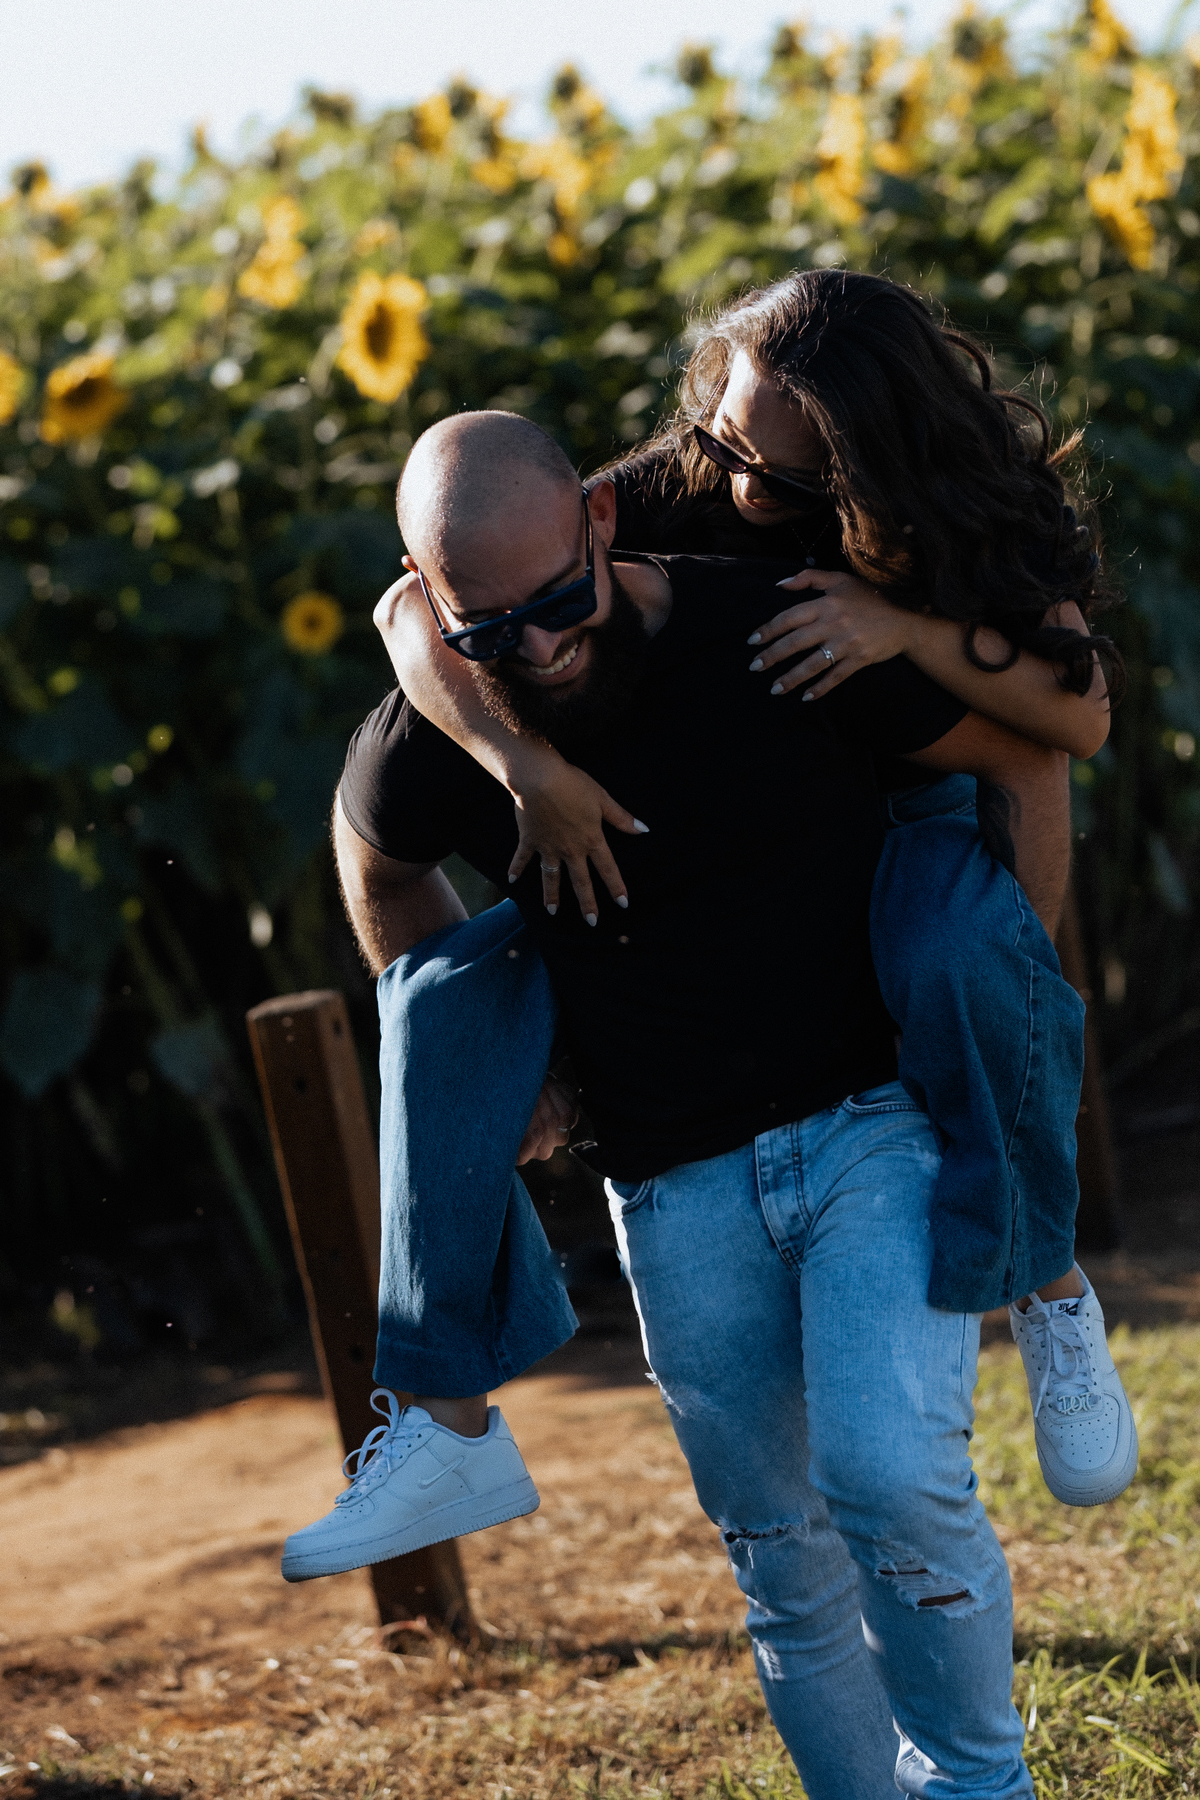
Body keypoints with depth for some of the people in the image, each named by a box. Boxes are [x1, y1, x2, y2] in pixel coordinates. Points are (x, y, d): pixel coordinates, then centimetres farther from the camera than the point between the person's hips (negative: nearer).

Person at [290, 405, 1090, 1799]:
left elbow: (1023, 754, -1)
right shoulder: (429, 743, -10)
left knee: (890, 1477, -20)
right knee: (782, 1557, 7)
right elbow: (379, 863, 18)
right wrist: (467, 1063, 16)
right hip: (677, 1182, 3)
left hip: (878, 1117, -3)